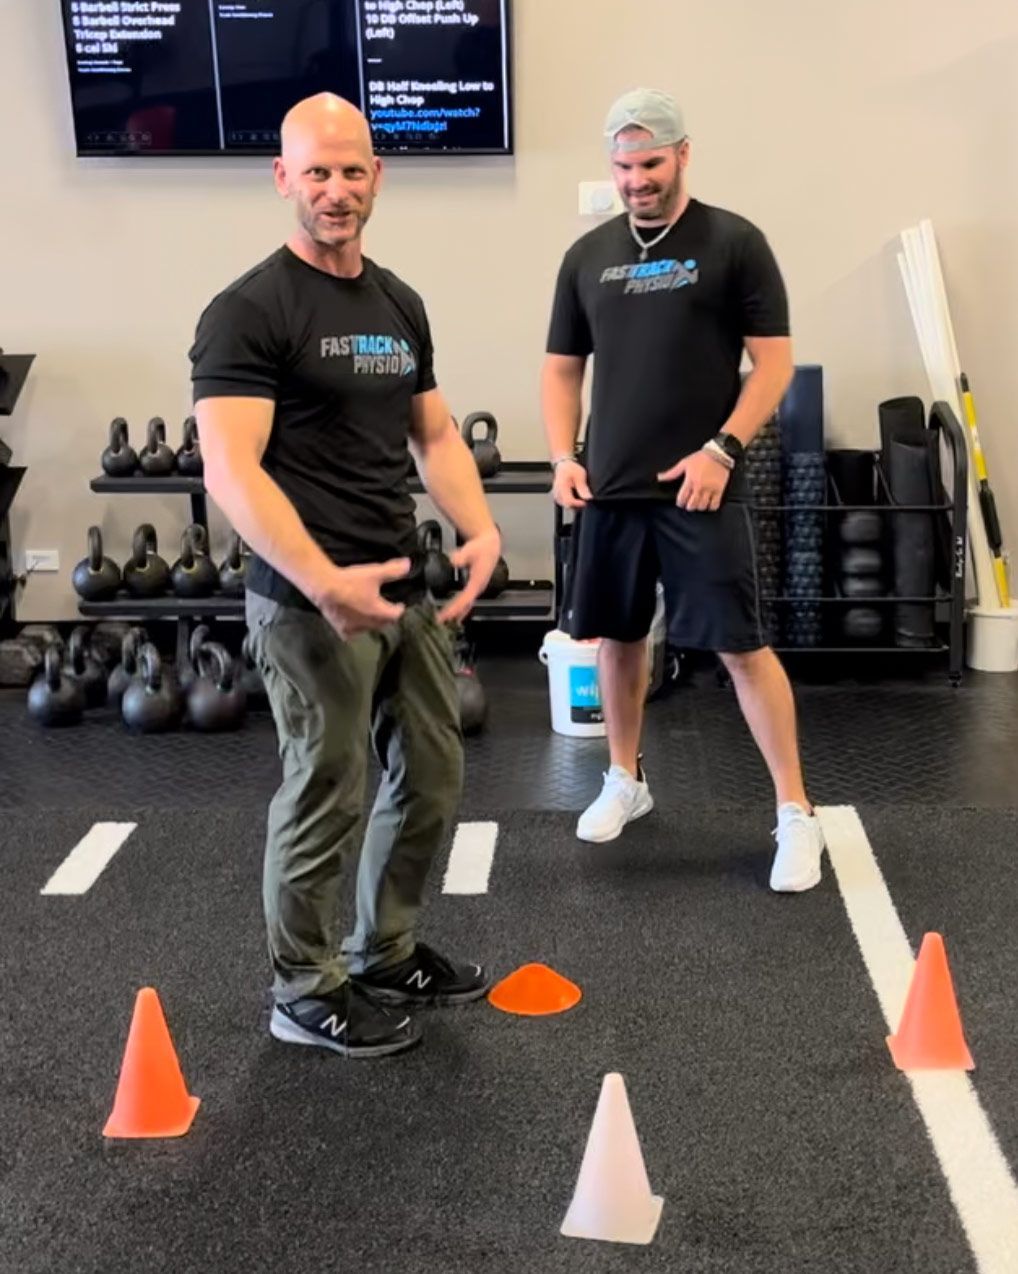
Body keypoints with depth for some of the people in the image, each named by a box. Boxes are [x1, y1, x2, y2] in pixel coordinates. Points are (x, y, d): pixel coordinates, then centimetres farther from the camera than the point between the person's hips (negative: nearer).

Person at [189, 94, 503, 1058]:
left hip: (405, 587, 8)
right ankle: (306, 993, 22)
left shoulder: (400, 306, 12)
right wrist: (323, 583, -31)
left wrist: (479, 532, -1)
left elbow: (434, 435, 17)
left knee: (432, 780, 16)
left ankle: (385, 955, 35)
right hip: (312, 601, -8)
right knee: (326, 800, 3)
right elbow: (230, 469, -21)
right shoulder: (249, 311, -13)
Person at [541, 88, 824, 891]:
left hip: (701, 487, -4)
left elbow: (774, 360, -5)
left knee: (742, 646, -6)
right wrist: (564, 455, 0)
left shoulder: (733, 243, -2)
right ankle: (626, 780, 33)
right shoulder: (588, 255, 10)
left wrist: (722, 449, -15)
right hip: (610, 488, 5)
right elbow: (562, 367, 14)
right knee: (618, 637, 14)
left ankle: (797, 814, 3)